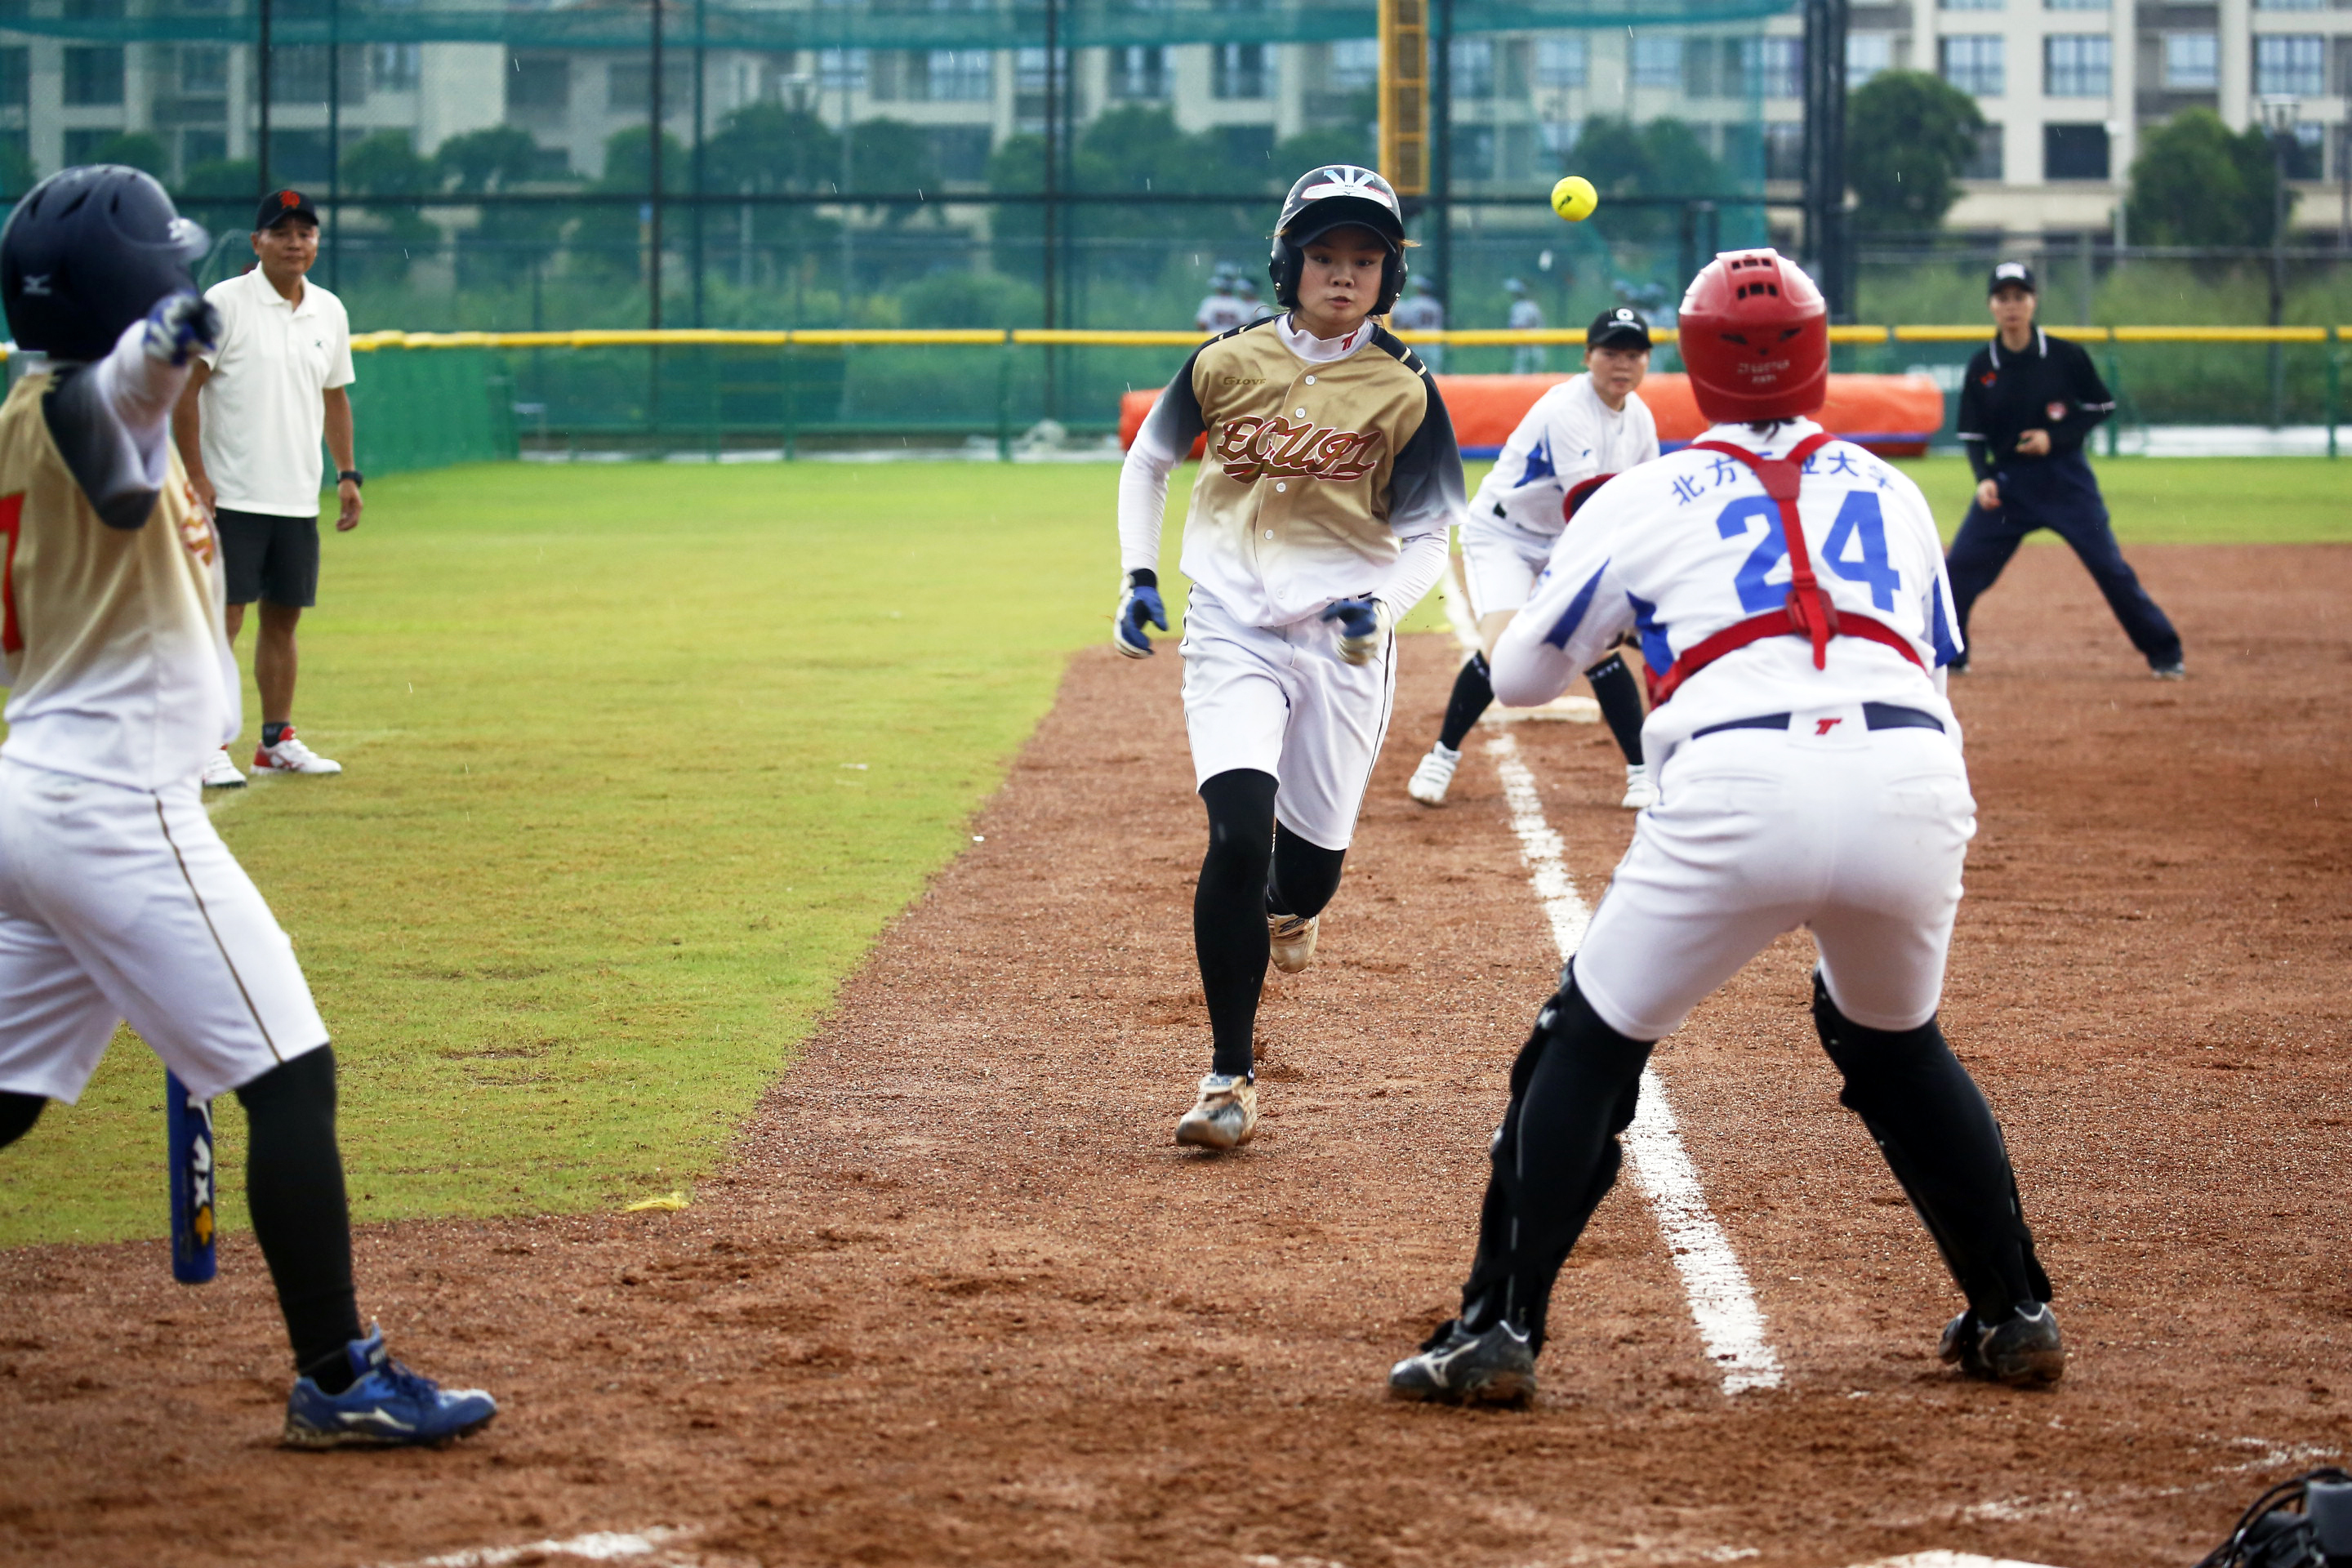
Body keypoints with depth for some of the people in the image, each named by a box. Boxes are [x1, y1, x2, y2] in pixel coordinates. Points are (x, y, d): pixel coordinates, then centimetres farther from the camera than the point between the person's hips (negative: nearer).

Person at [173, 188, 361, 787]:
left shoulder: (329, 312, 10)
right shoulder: (223, 304, -7)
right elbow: (183, 390, -8)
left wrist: (347, 474, 13)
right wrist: (196, 477, -14)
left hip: (299, 500, 6)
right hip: (231, 498, -6)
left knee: (284, 618, 10)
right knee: (222, 618, -8)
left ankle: (277, 739, 19)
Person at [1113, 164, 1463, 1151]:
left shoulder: (1404, 391, -3)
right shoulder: (1227, 363, 0)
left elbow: (1427, 540, 0)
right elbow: (1148, 461, 16)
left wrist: (1380, 603, -21)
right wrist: (1138, 577, 3)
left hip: (1341, 641, 1)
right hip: (1233, 629, -1)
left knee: (1315, 849, 6)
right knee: (1239, 830, -20)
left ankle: (1286, 912, 49)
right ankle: (1230, 1076, -13)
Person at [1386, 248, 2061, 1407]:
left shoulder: (1645, 498, 16)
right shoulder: (1889, 490, 25)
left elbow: (1519, 677, 23)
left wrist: (1620, 597, 41)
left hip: (1741, 788, -3)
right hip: (1913, 782, 3)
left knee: (1590, 1042, 13)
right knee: (1895, 1041, 29)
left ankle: (1498, 1330, 4)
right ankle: (2016, 1314, 26)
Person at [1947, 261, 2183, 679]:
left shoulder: (2064, 356, -7)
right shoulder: (1981, 366, -1)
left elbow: (2101, 407, 1)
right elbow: (1973, 435, 4)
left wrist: (2055, 437, -13)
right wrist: (1984, 479, -13)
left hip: (2066, 477, -2)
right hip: (2007, 479, 3)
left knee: (2110, 566, -6)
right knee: (1961, 566, -4)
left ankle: (2165, 655, 3)